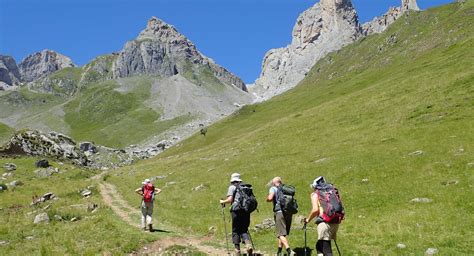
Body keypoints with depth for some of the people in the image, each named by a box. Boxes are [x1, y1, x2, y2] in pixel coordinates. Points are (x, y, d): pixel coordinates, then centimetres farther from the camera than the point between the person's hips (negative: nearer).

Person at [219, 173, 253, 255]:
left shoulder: (232, 187, 2)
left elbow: (230, 199, -8)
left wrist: (223, 202, 9)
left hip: (236, 210, -4)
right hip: (246, 210, 4)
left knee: (236, 231, 8)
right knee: (244, 230, 12)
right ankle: (248, 244, -14)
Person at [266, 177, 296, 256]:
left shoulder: (273, 188, 1)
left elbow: (270, 198, -15)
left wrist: (267, 199, 5)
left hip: (279, 212, -6)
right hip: (289, 212, 6)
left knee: (281, 234, -7)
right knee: (284, 233, 17)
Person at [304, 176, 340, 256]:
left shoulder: (315, 194, 3)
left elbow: (315, 210, -10)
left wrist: (308, 219, 5)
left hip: (324, 222, -7)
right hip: (335, 222, 7)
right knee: (319, 246, 21)